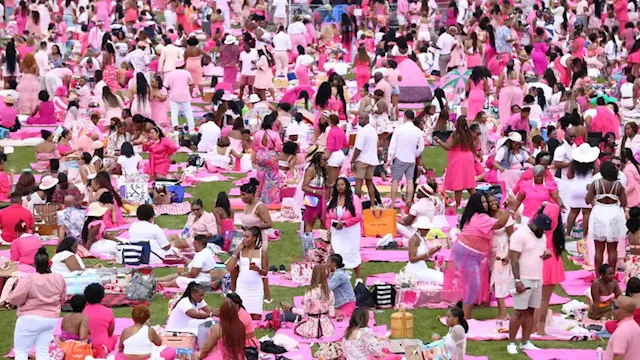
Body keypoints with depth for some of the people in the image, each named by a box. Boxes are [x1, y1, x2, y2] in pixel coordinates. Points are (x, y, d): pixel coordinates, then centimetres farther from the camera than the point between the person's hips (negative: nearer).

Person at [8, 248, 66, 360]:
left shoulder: (28, 279, -19)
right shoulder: (59, 279, -1)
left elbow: (15, 299, -13)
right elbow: (62, 299, 13)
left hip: (31, 319, -5)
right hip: (51, 319, 5)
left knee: (20, 351, 2)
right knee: (43, 351, 8)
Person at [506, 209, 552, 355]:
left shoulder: (541, 236, 14)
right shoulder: (520, 235, -12)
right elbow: (514, 259, -15)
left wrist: (545, 255, 1)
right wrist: (517, 280, -21)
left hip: (537, 280, 7)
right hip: (523, 280, -7)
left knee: (530, 311, 7)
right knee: (520, 312, -7)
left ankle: (526, 342, 12)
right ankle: (511, 343, 0)